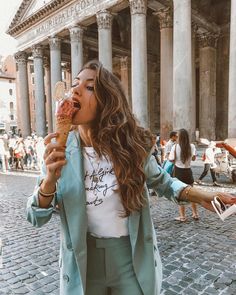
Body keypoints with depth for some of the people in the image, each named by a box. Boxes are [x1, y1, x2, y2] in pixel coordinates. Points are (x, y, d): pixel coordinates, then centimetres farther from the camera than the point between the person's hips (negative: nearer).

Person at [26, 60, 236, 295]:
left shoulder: (131, 144, -13)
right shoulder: (58, 150, -11)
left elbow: (160, 180, 6)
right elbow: (36, 218, -7)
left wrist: (198, 195, -11)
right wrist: (50, 180, -28)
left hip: (132, 259, -1)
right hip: (82, 261, 2)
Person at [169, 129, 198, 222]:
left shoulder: (175, 147, -11)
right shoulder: (192, 146, -4)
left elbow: (171, 159, -12)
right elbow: (193, 158, -7)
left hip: (178, 171, -3)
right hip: (188, 171, 3)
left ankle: (182, 216, 10)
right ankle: (195, 214, 24)